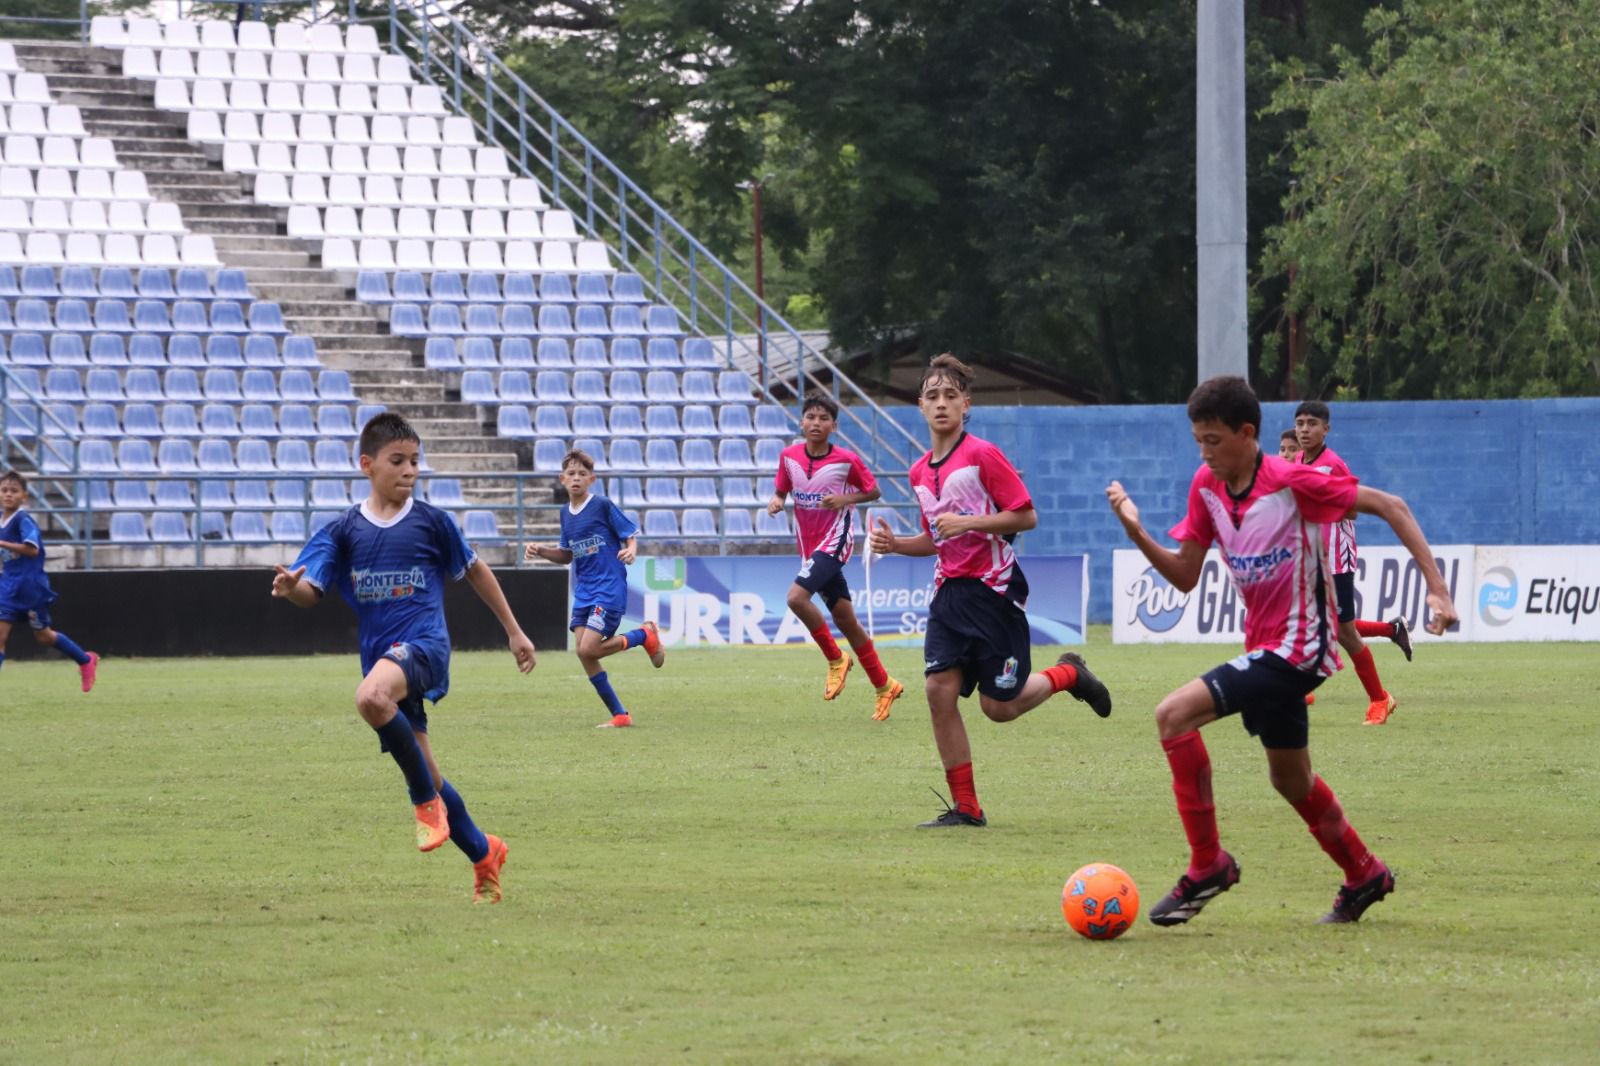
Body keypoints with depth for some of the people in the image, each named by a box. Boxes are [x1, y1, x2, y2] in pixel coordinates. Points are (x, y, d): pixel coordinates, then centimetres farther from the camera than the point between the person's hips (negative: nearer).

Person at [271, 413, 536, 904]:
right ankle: (485, 854, 29)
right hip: (380, 656, 4)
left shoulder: (432, 522, 1)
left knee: (371, 697, -37)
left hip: (423, 643, -4)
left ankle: (427, 803, -19)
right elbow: (311, 591, -2)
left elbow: (474, 571, 14)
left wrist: (514, 632, 19)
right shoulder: (343, 531, 5)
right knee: (424, 777, 8)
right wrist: (291, 588, -27)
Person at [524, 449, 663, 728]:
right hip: (583, 591, 7)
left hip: (610, 588, -7)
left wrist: (631, 551, -25)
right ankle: (619, 715, 7)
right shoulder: (566, 513, 10)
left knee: (588, 649, -17)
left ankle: (646, 635, 7)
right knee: (583, 653, -3)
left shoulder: (602, 506, -9)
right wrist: (541, 551, 4)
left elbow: (631, 535, -4)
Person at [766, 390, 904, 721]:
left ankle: (836, 659, -5)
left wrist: (845, 499, -17)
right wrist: (775, 501, -9)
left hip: (835, 540, -6)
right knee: (845, 619, 10)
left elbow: (873, 492, 1)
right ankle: (884, 686, 22)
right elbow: (781, 490, 14)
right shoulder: (789, 457, 0)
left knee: (797, 596, -25)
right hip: (810, 545, 6)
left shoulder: (847, 461, -11)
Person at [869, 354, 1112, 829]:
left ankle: (1068, 673, 27)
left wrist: (969, 522, -21)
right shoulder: (920, 472, 11)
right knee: (939, 690, -7)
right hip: (951, 589, 6)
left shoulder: (982, 456, -11)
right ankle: (965, 807, 1)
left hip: (993, 589, -6)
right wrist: (895, 544, 4)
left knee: (1000, 706, -4)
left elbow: (1026, 517, -13)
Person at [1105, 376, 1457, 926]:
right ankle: (1364, 875, 41)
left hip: (1296, 644, -8)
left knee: (1174, 714, -21)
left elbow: (1389, 506, -15)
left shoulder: (1290, 482, -19)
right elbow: (1185, 575, 5)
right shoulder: (1207, 486, 1)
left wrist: (1436, 589, -20)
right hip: (1264, 646, 8)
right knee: (1291, 779, 21)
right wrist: (1136, 534, -12)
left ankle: (1207, 863, -13)